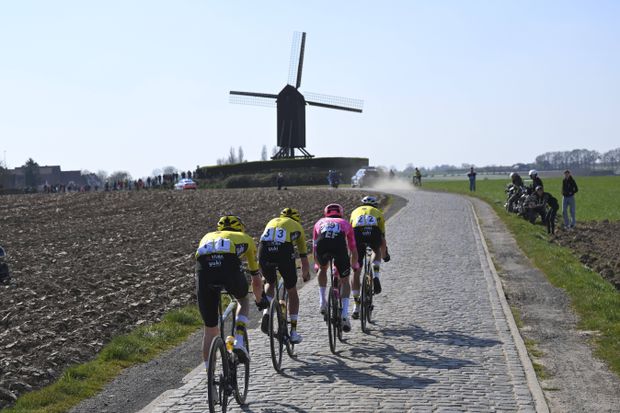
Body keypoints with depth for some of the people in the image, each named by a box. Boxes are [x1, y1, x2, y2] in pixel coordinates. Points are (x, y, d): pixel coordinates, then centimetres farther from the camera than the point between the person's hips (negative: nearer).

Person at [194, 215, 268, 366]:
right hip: (229, 265, -2)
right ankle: (239, 341, 12)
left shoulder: (207, 237, 41)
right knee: (243, 300, 33)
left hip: (203, 267, 2)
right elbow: (256, 280, 42)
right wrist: (260, 300, 60)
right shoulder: (245, 239, 35)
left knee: (210, 330, 17)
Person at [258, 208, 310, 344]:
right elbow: (304, 260, 30)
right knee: (292, 291, 19)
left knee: (270, 283, 32)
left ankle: (266, 313, 9)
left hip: (264, 251, 2)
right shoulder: (297, 226, 29)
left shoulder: (272, 222, 36)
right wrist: (306, 275, 49)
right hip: (284, 252, -2)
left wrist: (265, 274, 56)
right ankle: (293, 332, 21)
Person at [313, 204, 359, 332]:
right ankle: (344, 314, 1)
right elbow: (353, 250, 41)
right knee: (344, 280, 16)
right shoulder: (345, 223, 37)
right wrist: (354, 265, 58)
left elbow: (314, 249, 44)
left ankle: (322, 301, 25)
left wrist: (317, 264, 61)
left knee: (323, 268, 35)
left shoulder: (320, 223, 39)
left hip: (322, 243, 1)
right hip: (339, 244, -1)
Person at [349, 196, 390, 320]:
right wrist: (385, 254, 55)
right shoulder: (378, 213, 35)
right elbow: (382, 237, 40)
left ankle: (356, 307, 11)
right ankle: (376, 277, 13)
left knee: (356, 272, 11)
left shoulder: (355, 211, 38)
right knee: (377, 251, 37)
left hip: (358, 233, 0)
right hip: (373, 232, 0)